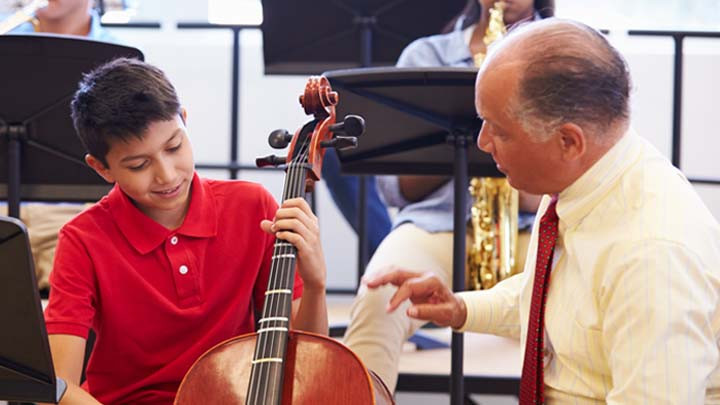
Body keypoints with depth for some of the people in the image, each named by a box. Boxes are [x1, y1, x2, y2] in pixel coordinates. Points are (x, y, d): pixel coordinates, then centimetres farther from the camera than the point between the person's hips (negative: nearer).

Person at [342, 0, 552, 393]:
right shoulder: (424, 55, 18)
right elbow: (394, 187, 14)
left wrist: (539, 195, -14)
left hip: (532, 227, -1)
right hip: (435, 222, 1)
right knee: (377, 301, -34)